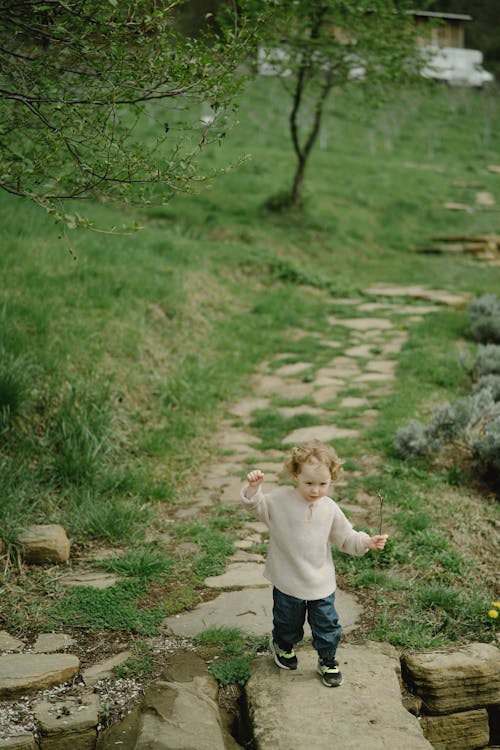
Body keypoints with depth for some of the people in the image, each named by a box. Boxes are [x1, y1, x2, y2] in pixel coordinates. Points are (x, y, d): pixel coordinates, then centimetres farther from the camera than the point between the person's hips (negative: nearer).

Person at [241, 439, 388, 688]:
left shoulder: (329, 508, -6)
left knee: (327, 625, 10)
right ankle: (283, 645, 52)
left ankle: (327, 661, 36)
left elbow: (346, 537, 4)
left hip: (321, 582, 2)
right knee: (288, 623, 20)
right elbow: (256, 505, -19)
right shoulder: (280, 499, -15)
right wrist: (254, 486, -38)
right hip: (288, 581, -2)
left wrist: (367, 542, -12)